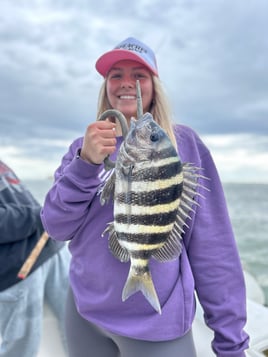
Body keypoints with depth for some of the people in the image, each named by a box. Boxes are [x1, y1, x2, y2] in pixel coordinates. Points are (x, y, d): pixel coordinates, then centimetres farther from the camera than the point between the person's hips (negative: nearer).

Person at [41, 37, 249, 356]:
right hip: (84, 310, 4)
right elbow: (57, 228, -8)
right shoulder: (84, 147, 0)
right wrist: (86, 163, -23)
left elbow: (213, 244, -8)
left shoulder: (183, 144, -8)